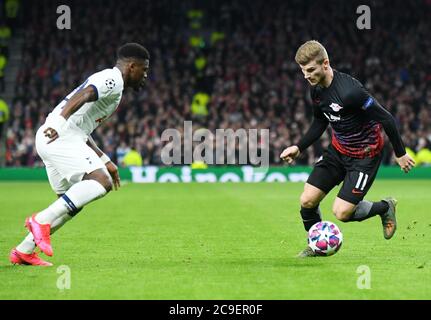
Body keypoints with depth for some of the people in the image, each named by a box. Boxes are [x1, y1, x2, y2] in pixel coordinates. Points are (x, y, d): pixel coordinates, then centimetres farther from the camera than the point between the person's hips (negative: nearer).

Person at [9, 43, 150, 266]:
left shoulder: (106, 80, 29)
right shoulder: (112, 80, -3)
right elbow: (83, 95, -23)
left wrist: (104, 160, 34)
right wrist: (60, 122, -37)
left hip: (52, 137, 10)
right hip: (60, 136, -10)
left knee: (73, 203, 15)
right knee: (101, 181, -22)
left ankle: (23, 251, 15)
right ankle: (42, 220, -23)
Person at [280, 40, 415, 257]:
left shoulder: (349, 91, -31)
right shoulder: (316, 89, -4)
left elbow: (385, 118, -23)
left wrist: (400, 153, -14)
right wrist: (299, 147, 4)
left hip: (365, 156, -7)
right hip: (338, 150, 7)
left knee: (341, 212, -12)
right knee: (307, 201, -4)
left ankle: (385, 207, 16)